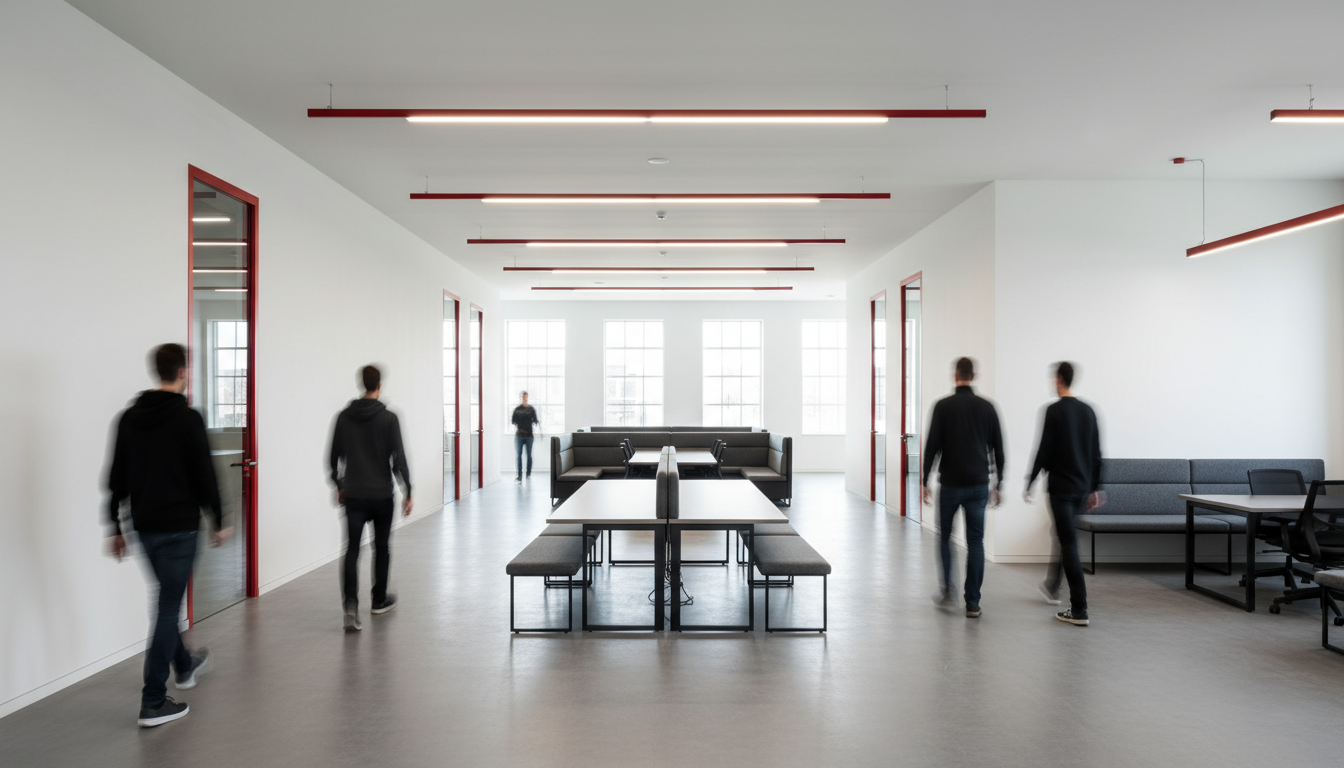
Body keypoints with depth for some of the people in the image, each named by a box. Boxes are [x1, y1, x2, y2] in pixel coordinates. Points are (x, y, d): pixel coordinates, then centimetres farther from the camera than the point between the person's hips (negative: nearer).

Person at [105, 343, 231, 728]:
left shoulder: (129, 417, 7)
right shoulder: (188, 418, -14)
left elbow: (117, 478, 9)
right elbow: (205, 476, -13)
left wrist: (115, 527, 15)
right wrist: (219, 521, -2)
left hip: (144, 526, 8)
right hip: (179, 527, -7)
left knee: (167, 598, 24)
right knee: (169, 606, -2)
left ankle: (185, 664, 43)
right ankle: (153, 702, 1)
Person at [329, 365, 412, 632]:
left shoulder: (344, 417, 2)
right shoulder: (388, 418, -9)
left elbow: (334, 456, 7)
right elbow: (398, 458, -12)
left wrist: (339, 486, 20)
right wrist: (407, 492, -5)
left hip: (353, 495, 2)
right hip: (382, 495, -2)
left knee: (352, 549, 1)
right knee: (382, 547, 15)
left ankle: (351, 605, -15)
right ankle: (379, 600, 27)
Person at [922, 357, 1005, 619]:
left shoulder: (943, 406, -7)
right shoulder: (987, 406, 4)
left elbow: (932, 446, -9)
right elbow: (997, 449, 6)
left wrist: (925, 482, -2)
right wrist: (998, 484, 14)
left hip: (950, 485, -2)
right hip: (979, 486, 2)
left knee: (944, 537, 16)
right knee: (975, 543, 6)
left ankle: (947, 592, 15)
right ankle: (972, 603, 6)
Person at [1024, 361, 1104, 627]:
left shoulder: (1055, 410, -13)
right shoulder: (1089, 410, 9)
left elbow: (1044, 451, -15)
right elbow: (1096, 453, 12)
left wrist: (1030, 483, -6)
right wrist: (1095, 488, 18)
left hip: (1061, 487, -8)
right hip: (1083, 487, 8)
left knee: (1069, 543, -7)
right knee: (1064, 536, 24)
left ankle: (1078, 610, -7)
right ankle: (1052, 586, 38)